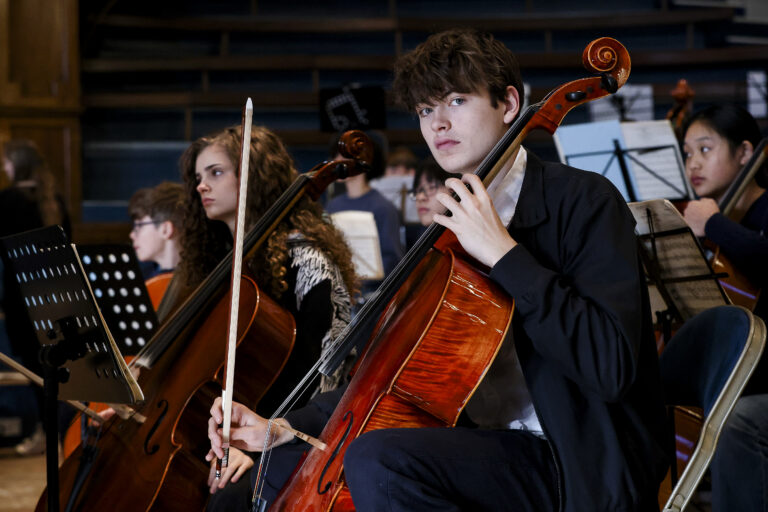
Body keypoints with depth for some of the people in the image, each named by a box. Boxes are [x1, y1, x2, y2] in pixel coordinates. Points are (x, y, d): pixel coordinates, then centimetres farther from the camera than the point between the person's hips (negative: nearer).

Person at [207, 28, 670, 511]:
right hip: (488, 443, 9)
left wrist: (506, 254, -25)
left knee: (375, 458, -31)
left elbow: (610, 367, -25)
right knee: (287, 465, 12)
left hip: (578, 468, -9)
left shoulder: (585, 200, -12)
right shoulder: (455, 227, 13)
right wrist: (284, 427, 8)